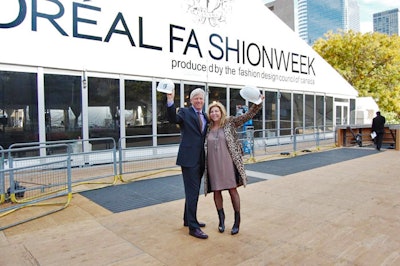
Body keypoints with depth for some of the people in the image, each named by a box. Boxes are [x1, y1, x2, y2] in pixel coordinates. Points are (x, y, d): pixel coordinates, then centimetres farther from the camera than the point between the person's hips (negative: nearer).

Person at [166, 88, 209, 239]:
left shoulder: (205, 117, 15)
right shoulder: (185, 112, -2)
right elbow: (173, 119, -22)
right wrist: (170, 102, -36)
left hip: (200, 160, 7)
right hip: (189, 158, -7)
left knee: (194, 191, 17)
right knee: (192, 192, -4)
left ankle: (188, 219, 32)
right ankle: (193, 227, 4)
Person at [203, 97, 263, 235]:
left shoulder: (230, 122, -1)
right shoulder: (208, 128, 8)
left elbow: (248, 115, -9)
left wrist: (257, 103, -21)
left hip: (228, 163, -3)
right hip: (213, 165, 3)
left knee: (233, 190, 4)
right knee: (216, 191, 9)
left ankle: (237, 221, 19)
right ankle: (221, 218, 30)